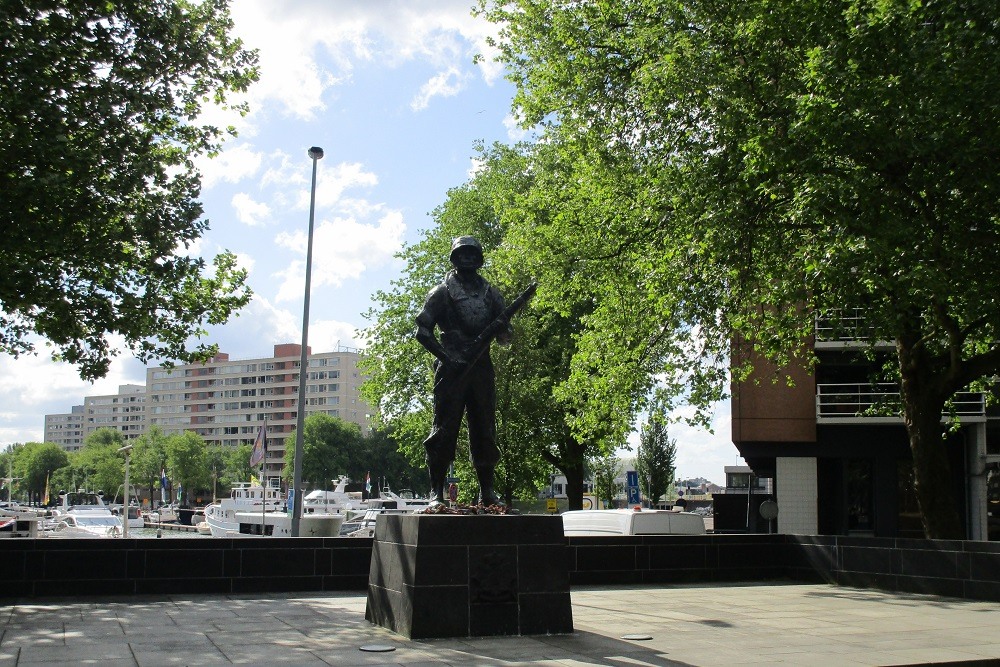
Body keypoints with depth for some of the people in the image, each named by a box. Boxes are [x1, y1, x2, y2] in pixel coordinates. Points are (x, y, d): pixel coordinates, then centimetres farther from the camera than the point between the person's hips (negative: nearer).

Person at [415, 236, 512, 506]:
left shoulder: (491, 294, 16)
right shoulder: (442, 292, 5)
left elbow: (505, 335, 16)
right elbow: (423, 331, -1)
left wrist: (503, 329, -9)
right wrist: (446, 358, -12)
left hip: (482, 369, 4)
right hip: (451, 370, -4)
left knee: (485, 430, 6)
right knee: (444, 430, -5)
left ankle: (487, 491, 12)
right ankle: (437, 491, -1)